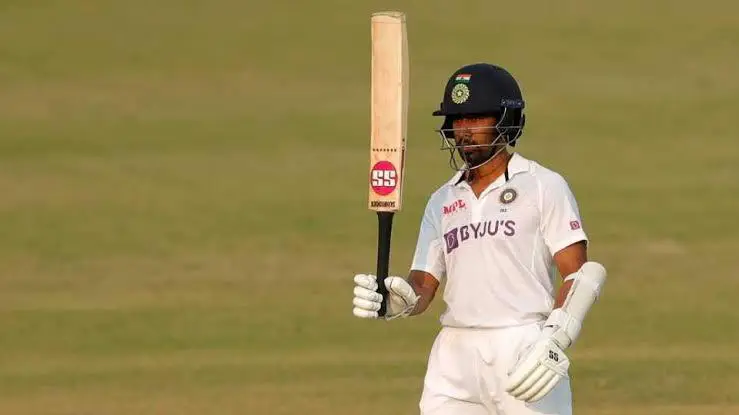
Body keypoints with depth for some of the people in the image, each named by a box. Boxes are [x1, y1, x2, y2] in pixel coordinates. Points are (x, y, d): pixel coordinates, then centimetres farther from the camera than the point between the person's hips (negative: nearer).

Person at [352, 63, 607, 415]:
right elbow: (423, 286, 13)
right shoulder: (442, 200, 17)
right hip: (455, 357, 5)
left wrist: (554, 342, -18)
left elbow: (579, 275, -5)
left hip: (524, 349, -5)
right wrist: (396, 299, -10)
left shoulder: (544, 186, 2)